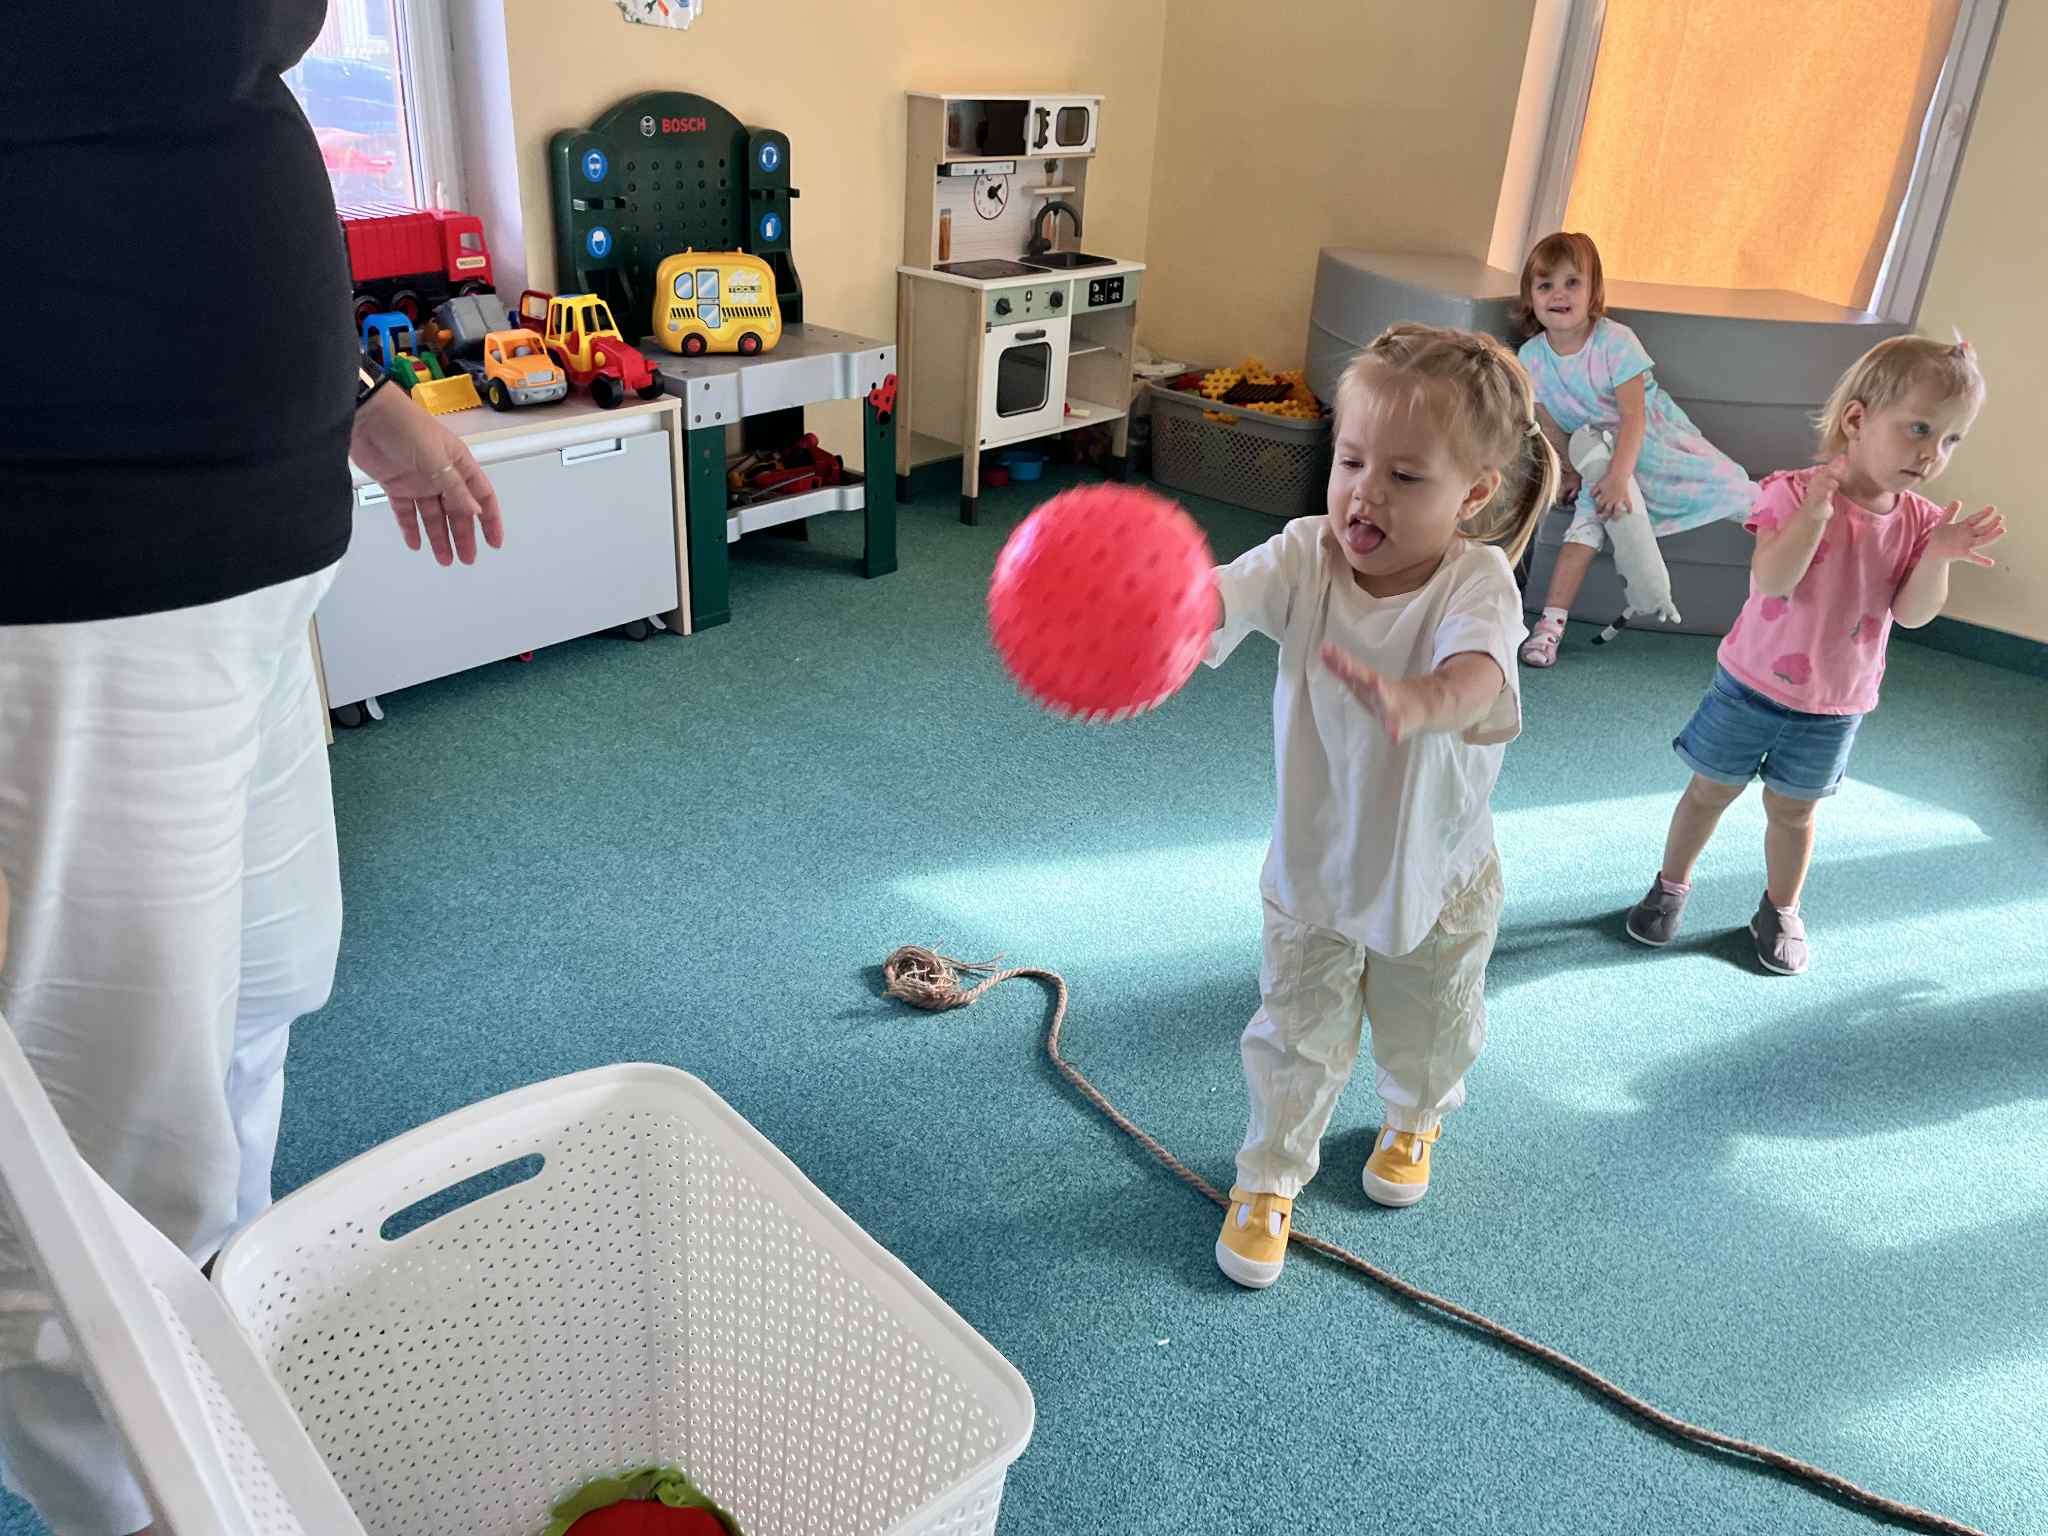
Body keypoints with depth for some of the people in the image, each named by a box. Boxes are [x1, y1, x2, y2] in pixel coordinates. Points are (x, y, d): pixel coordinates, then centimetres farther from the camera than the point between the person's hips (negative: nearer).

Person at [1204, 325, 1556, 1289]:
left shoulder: (1477, 580, -27)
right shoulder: (1305, 558, -21)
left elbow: (1477, 679, -48)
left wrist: (1418, 698, -72)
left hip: (1438, 874, 0)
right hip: (1314, 864, 0)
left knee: (1429, 1036, 25)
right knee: (1296, 1040, 12)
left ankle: (1413, 1121, 58)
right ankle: (1270, 1178, 37)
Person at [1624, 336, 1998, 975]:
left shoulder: (1920, 521, -5)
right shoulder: (1795, 493, -19)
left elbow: (1912, 614, -10)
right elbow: (1770, 580, -30)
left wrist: (1936, 557, -26)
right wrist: (1814, 513, -42)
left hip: (1834, 707, 3)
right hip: (1752, 684, -3)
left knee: (1793, 809, 17)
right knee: (1711, 790, 12)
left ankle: (1781, 908, 37)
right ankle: (1671, 885, 33)